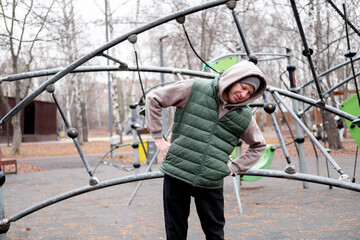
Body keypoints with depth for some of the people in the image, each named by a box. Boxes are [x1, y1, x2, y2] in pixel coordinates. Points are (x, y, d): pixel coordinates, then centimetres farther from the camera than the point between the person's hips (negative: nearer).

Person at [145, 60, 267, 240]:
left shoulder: (244, 117, 5)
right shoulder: (195, 90, -4)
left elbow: (258, 145, 22)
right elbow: (153, 99, 2)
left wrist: (235, 167, 10)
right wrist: (158, 137, -1)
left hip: (211, 184, 2)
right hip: (176, 174, -2)